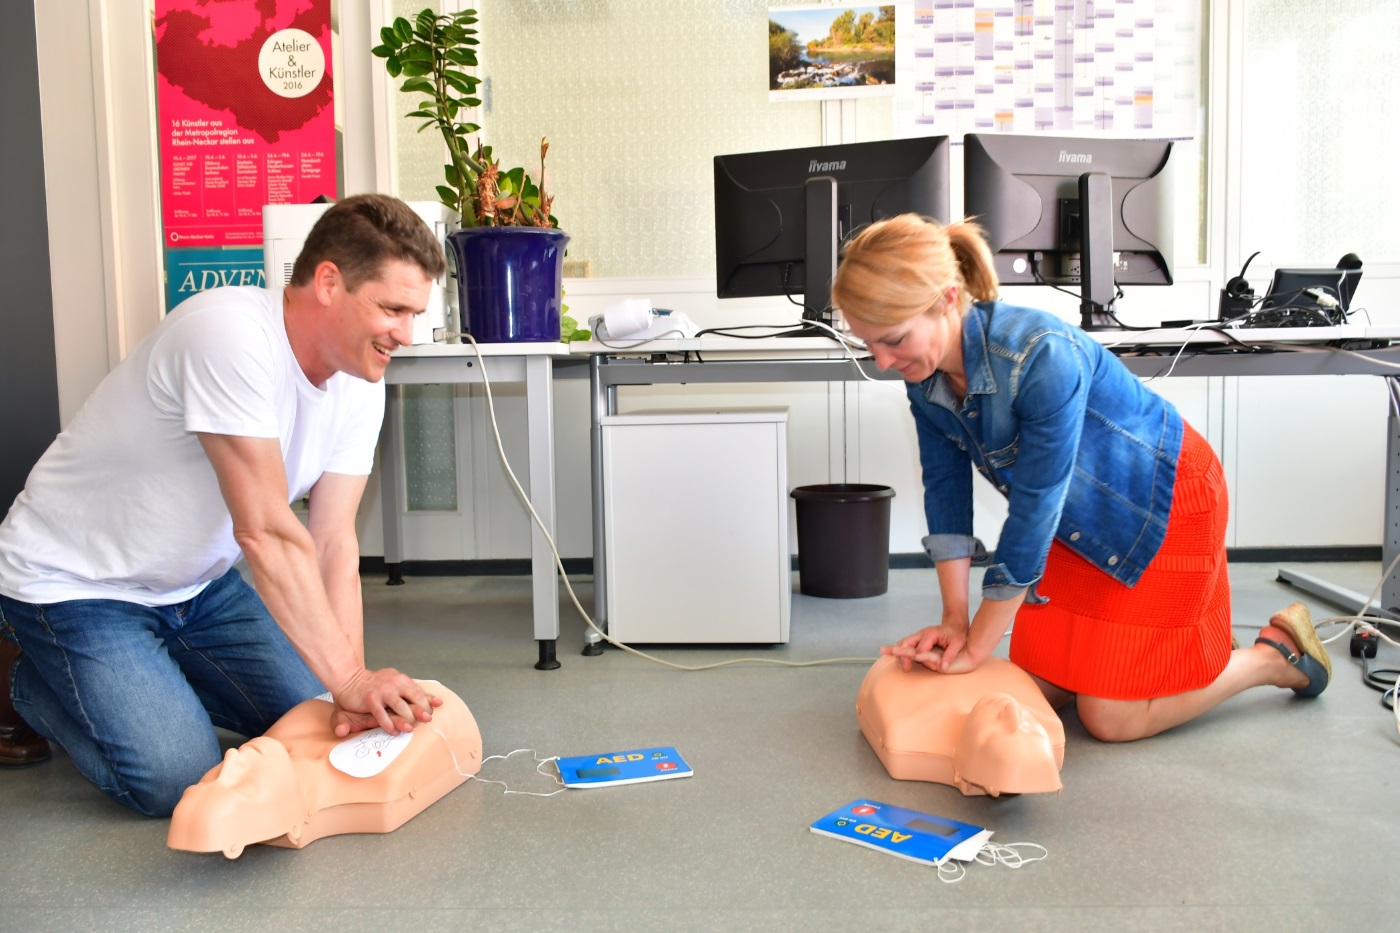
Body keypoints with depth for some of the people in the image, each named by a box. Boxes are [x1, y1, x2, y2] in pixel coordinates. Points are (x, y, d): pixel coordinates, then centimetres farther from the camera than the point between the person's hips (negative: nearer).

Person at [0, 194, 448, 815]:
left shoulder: (360, 381, -8)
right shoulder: (230, 334, -32)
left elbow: (333, 543, -13)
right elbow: (268, 532, -35)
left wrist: (354, 689, -24)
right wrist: (349, 678, -34)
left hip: (195, 585, 8)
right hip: (74, 582, -7)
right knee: (175, 778, -17)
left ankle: (147, 673, 22)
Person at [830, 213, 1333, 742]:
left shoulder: (1042, 357, -38)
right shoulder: (925, 375, -15)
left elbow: (1034, 509, -34)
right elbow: (945, 486, -7)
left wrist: (976, 648, -27)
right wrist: (954, 619, -11)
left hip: (1162, 500, -7)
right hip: (1080, 517, 7)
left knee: (1111, 718, -3)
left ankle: (1276, 655, 17)